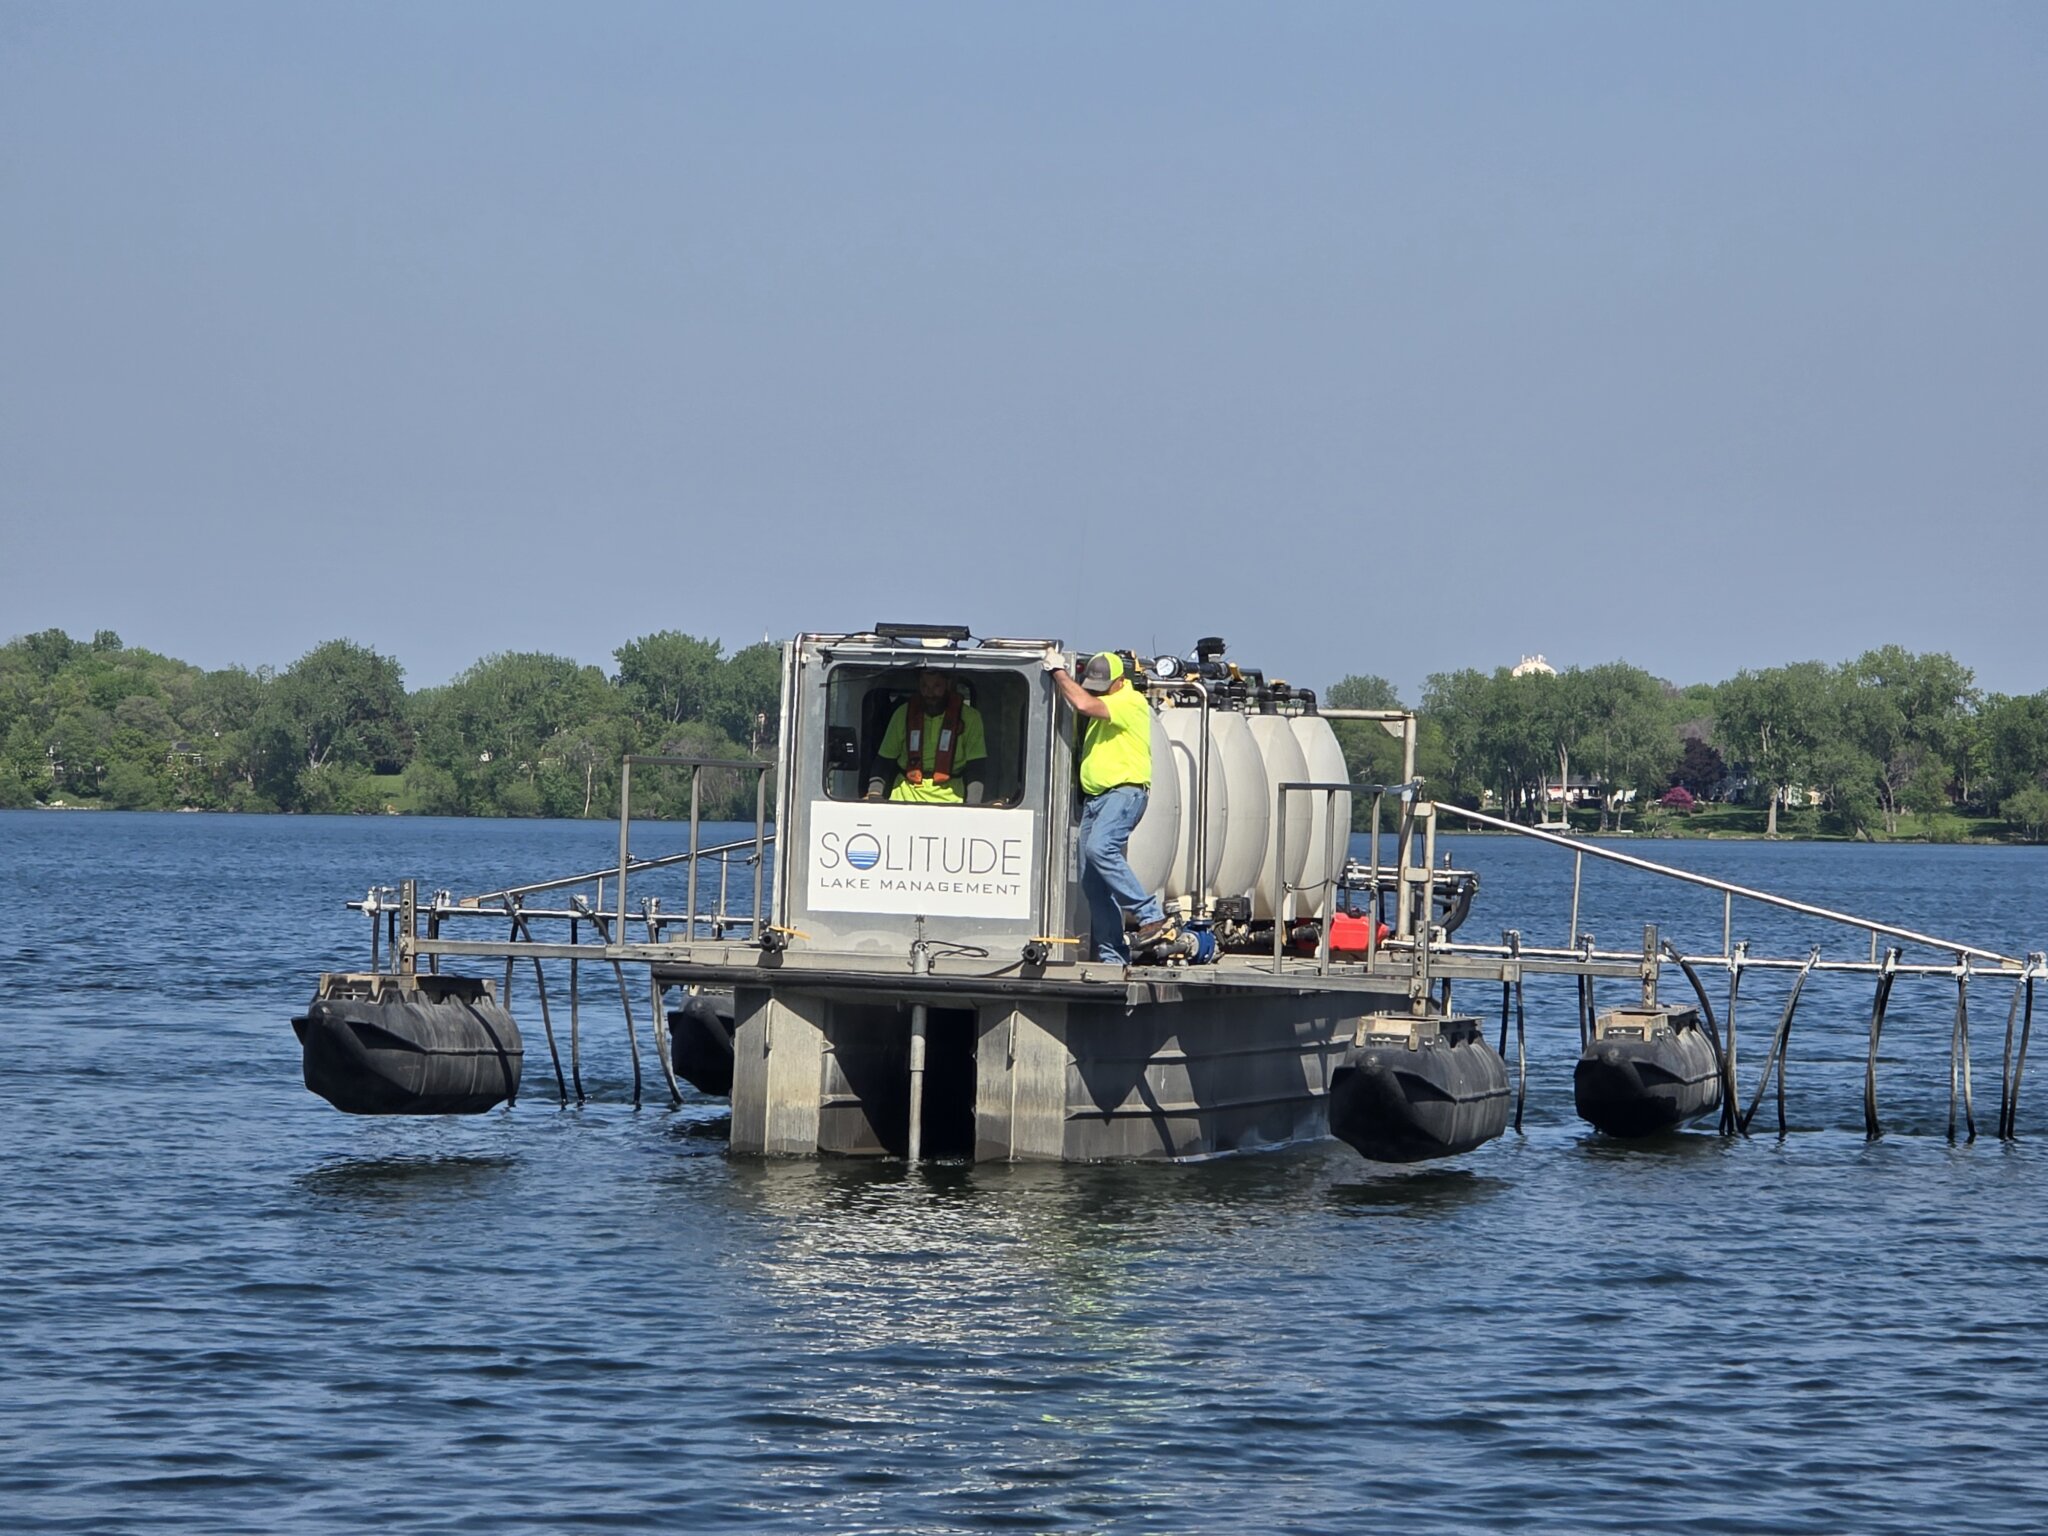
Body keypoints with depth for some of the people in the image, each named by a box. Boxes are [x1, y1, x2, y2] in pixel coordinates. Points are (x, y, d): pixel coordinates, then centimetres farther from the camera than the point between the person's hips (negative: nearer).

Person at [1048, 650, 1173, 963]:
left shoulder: (1130, 701, -8)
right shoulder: (1101, 706, 22)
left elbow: (1084, 704, -19)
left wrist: (1059, 671, -9)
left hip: (1124, 791, -9)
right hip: (1094, 797, 9)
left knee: (1100, 848, -32)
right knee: (1092, 882, 2)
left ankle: (1152, 916, -29)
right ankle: (1112, 956, 4)